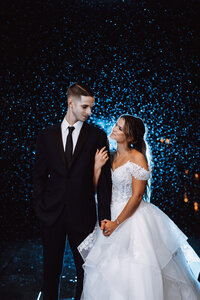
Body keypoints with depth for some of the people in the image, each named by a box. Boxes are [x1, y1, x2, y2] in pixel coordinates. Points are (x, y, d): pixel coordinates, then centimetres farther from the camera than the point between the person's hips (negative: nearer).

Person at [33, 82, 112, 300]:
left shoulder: (97, 136, -1)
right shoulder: (47, 136, 4)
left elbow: (104, 178, -3)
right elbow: (39, 176, 7)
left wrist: (104, 216, -6)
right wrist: (41, 207, -1)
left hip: (82, 214, -1)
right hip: (52, 214, 2)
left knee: (85, 268, 11)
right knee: (51, 267, 14)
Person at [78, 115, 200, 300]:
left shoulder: (137, 158, -12)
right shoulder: (111, 156, 8)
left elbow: (137, 196, -16)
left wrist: (116, 222, -17)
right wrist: (97, 167, -6)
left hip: (133, 218, -7)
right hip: (113, 215, 7)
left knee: (134, 273, -2)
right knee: (109, 270, 11)